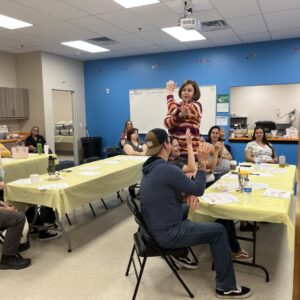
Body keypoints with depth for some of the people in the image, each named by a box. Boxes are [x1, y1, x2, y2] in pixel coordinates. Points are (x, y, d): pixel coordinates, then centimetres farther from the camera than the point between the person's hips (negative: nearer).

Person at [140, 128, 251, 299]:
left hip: (154, 227, 9)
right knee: (218, 231, -1)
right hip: (166, 234, -9)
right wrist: (203, 162, -9)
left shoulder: (151, 167, 5)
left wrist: (188, 194, -4)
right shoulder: (167, 169, -25)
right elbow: (199, 190, -15)